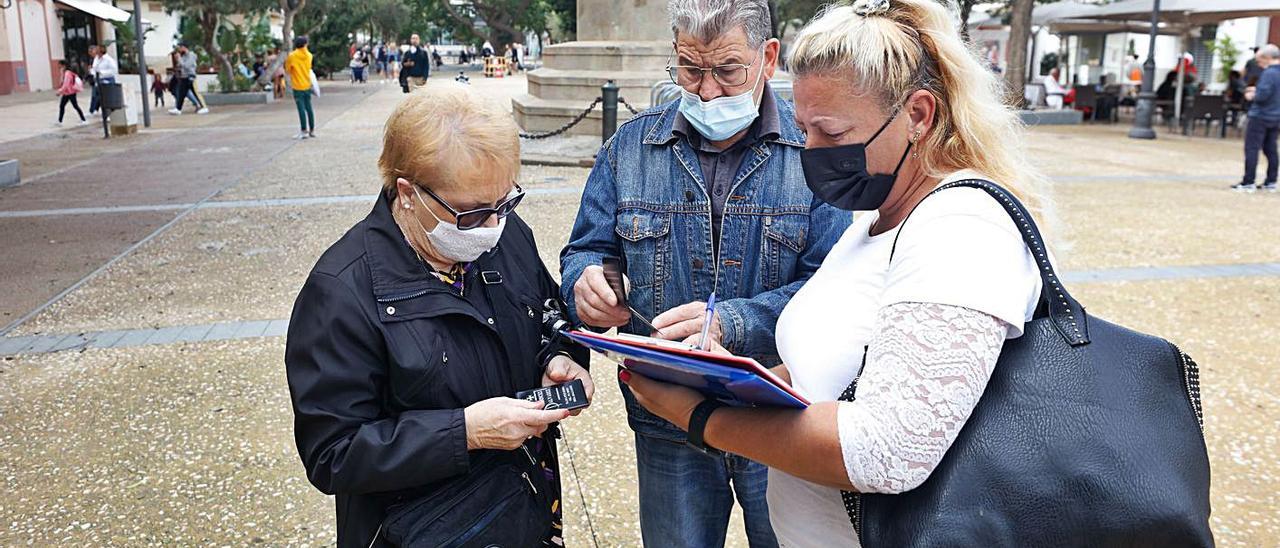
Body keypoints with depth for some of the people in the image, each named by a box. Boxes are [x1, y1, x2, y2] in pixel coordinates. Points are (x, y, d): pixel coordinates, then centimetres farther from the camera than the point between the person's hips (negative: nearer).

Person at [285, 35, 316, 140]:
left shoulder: (292, 56, -10)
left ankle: (304, 131, -5)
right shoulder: (308, 55, 1)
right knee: (309, 108, 11)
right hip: (307, 85, 4)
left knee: (301, 109, -4)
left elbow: (287, 71, -2)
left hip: (298, 87, -4)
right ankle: (312, 130, 15)